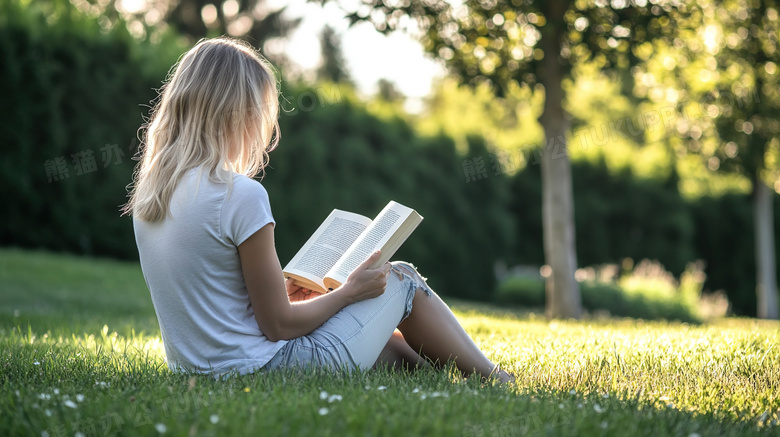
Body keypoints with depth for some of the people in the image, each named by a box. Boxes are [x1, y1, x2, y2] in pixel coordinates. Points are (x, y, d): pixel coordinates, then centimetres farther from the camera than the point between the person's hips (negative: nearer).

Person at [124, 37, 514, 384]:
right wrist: (350, 291, -1)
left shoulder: (147, 193, 4)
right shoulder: (241, 194, -21)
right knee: (401, 279, 13)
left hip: (199, 367, 8)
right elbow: (279, 325, -16)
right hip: (263, 368, -8)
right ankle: (496, 385, 28)